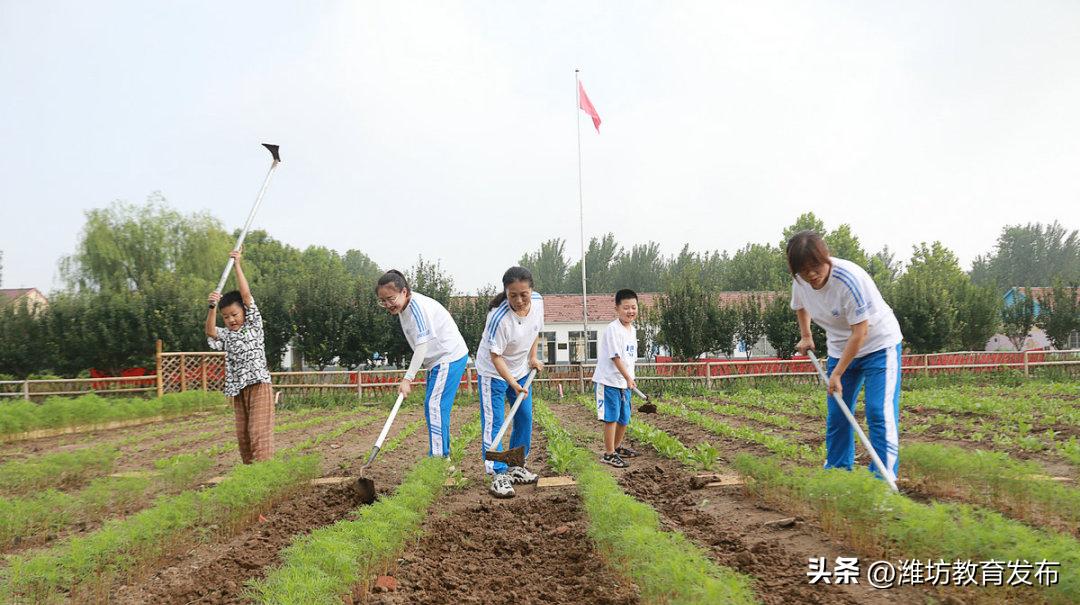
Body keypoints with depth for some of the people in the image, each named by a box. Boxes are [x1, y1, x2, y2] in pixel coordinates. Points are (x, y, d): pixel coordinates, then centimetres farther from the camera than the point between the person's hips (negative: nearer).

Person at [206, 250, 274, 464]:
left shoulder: (253, 326, 3)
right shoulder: (226, 335, 14)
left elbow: (246, 295, -5)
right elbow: (210, 332, -7)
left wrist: (237, 265, -6)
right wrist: (213, 306, -21)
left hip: (258, 384, -6)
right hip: (238, 389, 6)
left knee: (259, 432, -12)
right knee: (242, 434, 7)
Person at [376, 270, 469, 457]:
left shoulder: (417, 306, -23)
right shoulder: (403, 308, 7)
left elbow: (423, 344, -28)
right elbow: (420, 345, 10)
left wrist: (408, 378, -30)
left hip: (450, 357, -10)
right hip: (438, 360, 10)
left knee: (435, 406, -15)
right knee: (433, 407, 13)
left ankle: (438, 457, -14)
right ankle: (443, 455, 21)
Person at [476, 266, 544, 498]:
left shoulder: (538, 301, -16)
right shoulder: (500, 318, -35)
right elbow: (495, 356, -29)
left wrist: (533, 357, 3)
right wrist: (513, 384, -34)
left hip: (521, 370, 7)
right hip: (493, 371, -7)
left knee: (525, 418, 12)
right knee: (493, 423, -9)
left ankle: (516, 466, 27)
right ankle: (499, 475, -8)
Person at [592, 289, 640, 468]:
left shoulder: (632, 330, 11)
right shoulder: (613, 329, -18)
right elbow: (615, 357, -20)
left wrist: (629, 380, 15)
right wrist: (628, 378, -21)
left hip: (624, 382, 9)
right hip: (609, 381, -9)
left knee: (624, 418, 17)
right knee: (611, 417, -6)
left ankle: (617, 447, 36)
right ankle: (609, 454, 1)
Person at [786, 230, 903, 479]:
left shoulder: (850, 279, -31)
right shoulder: (800, 282, -10)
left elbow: (860, 332, -28)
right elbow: (800, 306, 18)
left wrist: (837, 374, -25)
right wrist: (806, 336, 7)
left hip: (878, 344, -7)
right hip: (841, 349, 7)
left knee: (879, 413, -16)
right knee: (836, 415, 8)